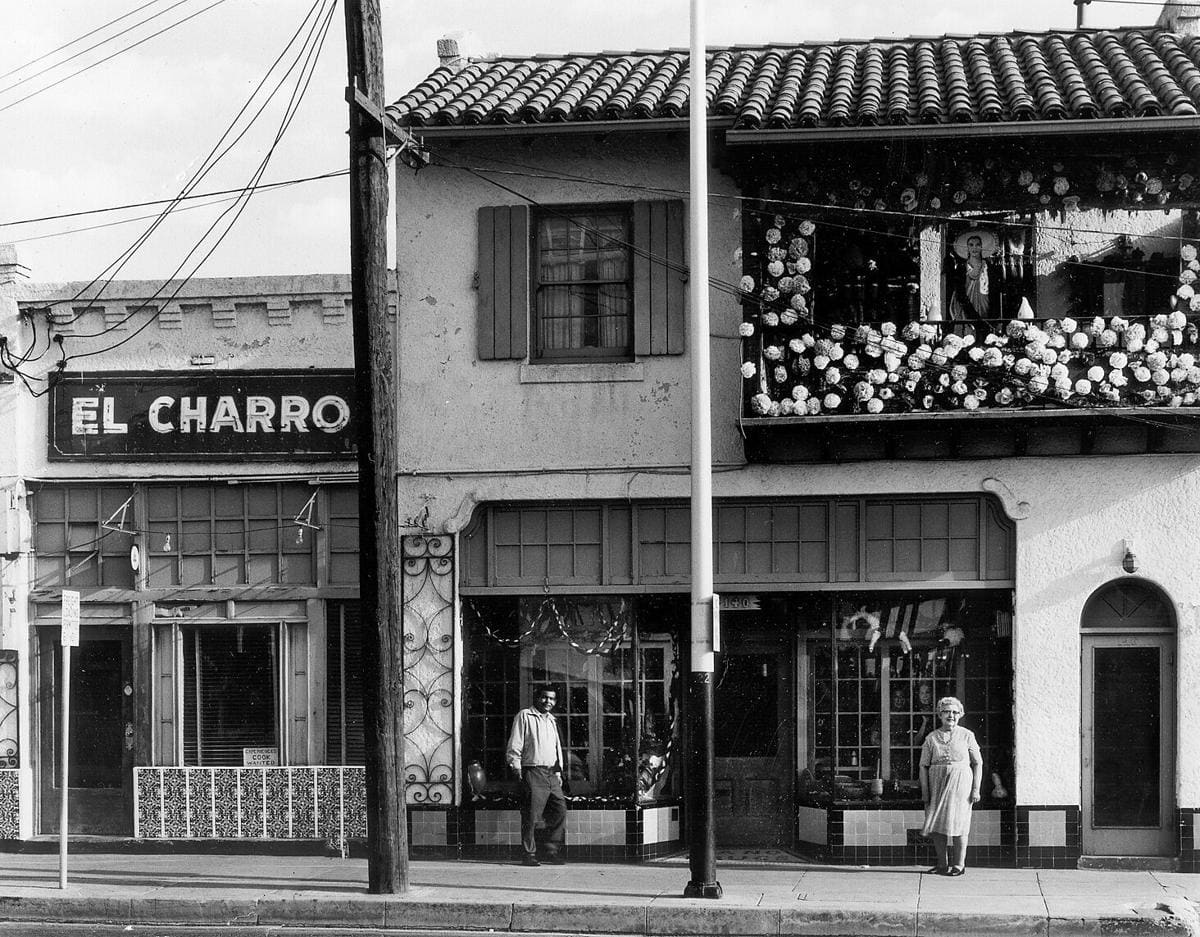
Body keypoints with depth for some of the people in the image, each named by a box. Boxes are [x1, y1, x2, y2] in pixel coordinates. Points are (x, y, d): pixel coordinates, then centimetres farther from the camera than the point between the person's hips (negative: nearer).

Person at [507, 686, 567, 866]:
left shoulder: (551, 720, 21)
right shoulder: (524, 716, -1)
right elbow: (514, 746, -4)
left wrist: (558, 771, 19)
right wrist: (516, 768, -11)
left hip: (551, 775, 7)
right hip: (532, 772, -7)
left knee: (560, 810, -1)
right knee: (531, 816, -6)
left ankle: (552, 852, 5)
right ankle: (529, 854, -1)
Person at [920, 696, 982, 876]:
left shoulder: (967, 736, 3)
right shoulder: (931, 738, 7)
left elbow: (978, 763, 3)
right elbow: (924, 766, 6)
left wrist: (976, 789, -4)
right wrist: (924, 792, -1)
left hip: (960, 785, -2)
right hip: (938, 786, 2)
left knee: (957, 823, -5)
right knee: (937, 826, 1)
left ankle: (959, 865, 2)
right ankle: (942, 864, 11)